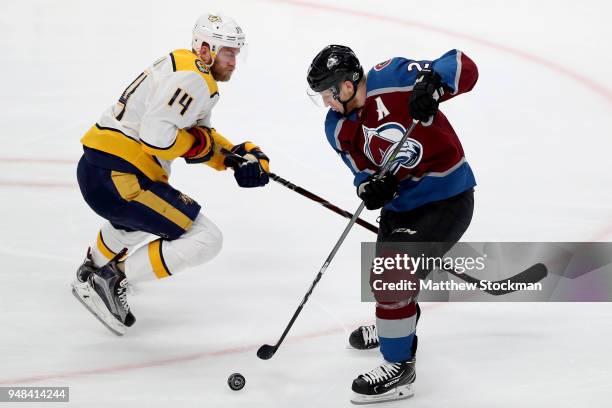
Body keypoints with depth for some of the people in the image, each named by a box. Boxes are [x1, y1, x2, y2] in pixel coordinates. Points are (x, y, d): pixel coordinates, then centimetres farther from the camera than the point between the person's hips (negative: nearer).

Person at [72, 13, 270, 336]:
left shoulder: (183, 67, 19)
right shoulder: (193, 77, -13)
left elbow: (202, 138, 23)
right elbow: (157, 135, -24)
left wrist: (239, 156, 10)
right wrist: (197, 142, -7)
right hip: (116, 178, -11)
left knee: (144, 212, 43)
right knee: (205, 239, -11)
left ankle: (93, 266, 59)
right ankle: (110, 281, -8)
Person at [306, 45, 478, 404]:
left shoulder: (393, 79, -22)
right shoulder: (338, 129, -2)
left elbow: (463, 67, -22)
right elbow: (364, 170, 3)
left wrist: (431, 83, -42)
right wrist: (369, 186, -20)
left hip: (447, 198, -8)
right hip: (401, 202, 8)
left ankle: (399, 368, 0)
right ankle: (396, 328, 58)